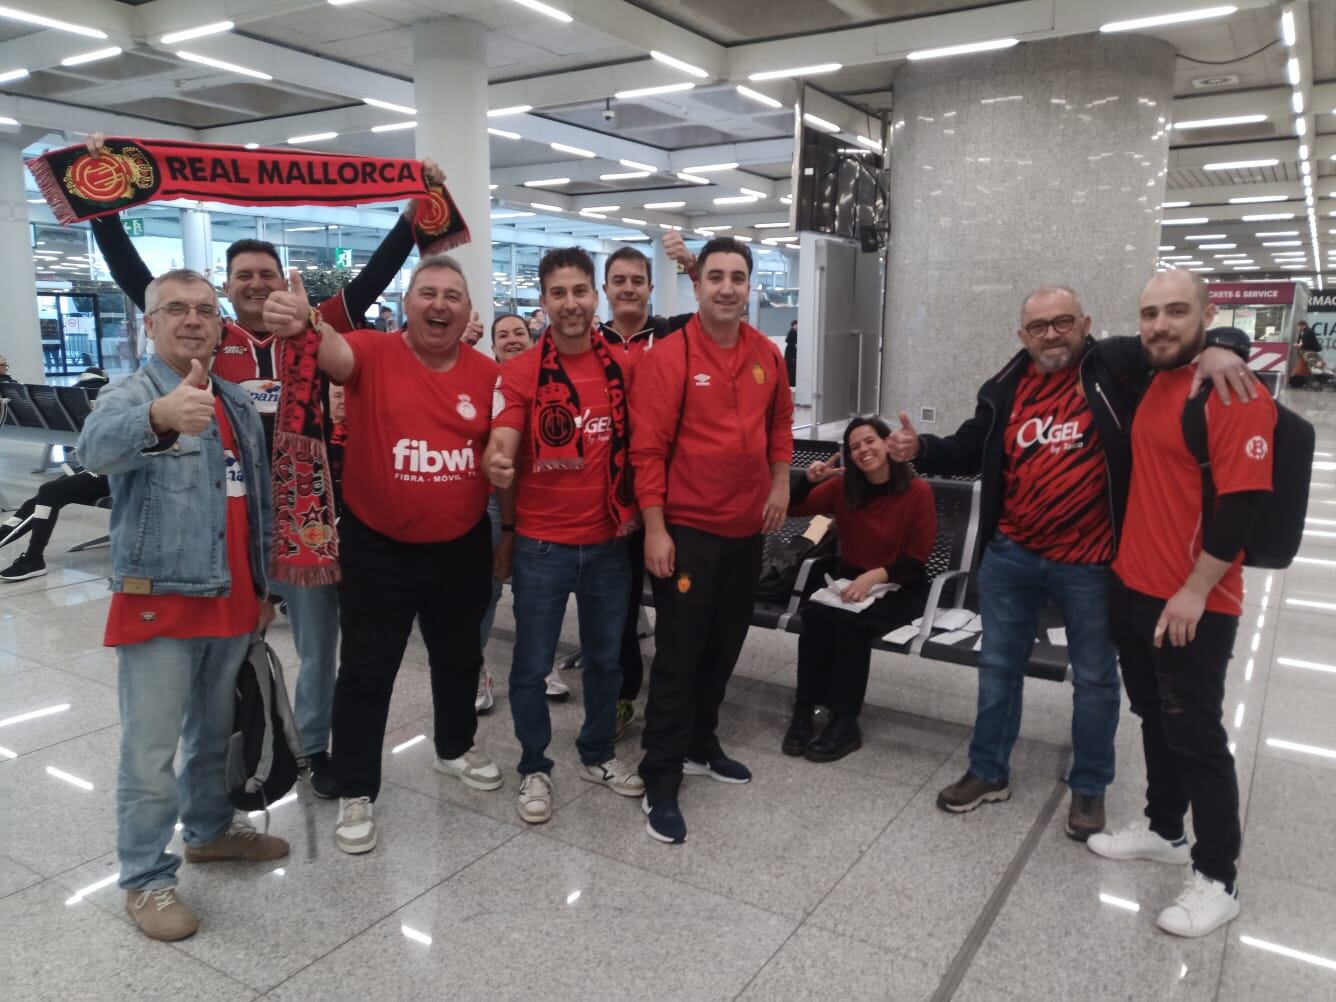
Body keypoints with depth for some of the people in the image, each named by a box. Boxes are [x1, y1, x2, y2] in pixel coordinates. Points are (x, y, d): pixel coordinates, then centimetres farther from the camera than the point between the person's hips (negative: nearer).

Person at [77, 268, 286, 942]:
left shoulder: (240, 404, 11)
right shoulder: (132, 395, -10)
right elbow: (98, 444, -36)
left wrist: (263, 587, 17)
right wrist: (160, 417, -57)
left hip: (231, 602, 6)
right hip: (158, 604, -6)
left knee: (214, 732, 20)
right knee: (151, 750, 1)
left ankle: (210, 830, 39)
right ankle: (146, 879, 16)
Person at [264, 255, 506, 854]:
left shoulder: (487, 374, -2)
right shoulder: (373, 353, -10)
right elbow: (333, 352, -34)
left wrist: (508, 532, 7)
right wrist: (301, 325, -56)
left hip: (461, 546, 3)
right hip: (378, 548, -3)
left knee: (459, 658, 21)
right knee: (366, 671, 6)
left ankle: (456, 748, 45)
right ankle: (355, 791, 23)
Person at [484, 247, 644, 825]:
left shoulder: (622, 364, 0)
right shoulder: (520, 373, -9)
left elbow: (634, 441, 9)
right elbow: (501, 442, -17)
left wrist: (633, 509, 0)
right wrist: (498, 465, -39)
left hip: (609, 539, 3)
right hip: (542, 544, -3)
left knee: (606, 656, 17)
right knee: (532, 665, 7)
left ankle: (598, 755, 37)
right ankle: (534, 768, 28)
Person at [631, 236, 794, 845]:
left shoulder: (767, 355, 4)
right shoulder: (668, 357, -13)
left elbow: (780, 422, 19)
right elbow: (647, 448, -15)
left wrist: (779, 484, 8)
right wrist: (655, 528, -17)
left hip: (746, 528, 6)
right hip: (686, 529, -6)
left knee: (725, 644, 17)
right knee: (679, 651, -1)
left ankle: (699, 746, 35)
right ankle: (660, 780, 11)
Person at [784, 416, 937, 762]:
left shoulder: (918, 492, -11)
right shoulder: (842, 487, 2)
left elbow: (918, 560, -11)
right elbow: (792, 509, 5)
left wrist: (876, 576, -25)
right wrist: (810, 479, -13)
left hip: (900, 589, -4)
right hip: (850, 580, 4)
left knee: (851, 621, -32)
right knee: (815, 614, -28)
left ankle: (845, 722, -21)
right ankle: (805, 713, -20)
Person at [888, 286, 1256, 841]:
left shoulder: (1117, 366, -8)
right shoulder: (1006, 389, 2)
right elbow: (968, 451, 12)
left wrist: (1215, 349, -26)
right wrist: (920, 449, -6)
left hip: (1089, 564, -3)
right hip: (1009, 555, 3)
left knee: (1095, 677, 13)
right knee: (998, 665, 15)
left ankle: (1089, 788, 32)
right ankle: (988, 772, 33)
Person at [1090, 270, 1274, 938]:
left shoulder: (1236, 395, -16)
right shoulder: (1152, 383, 9)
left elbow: (1242, 501, -21)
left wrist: (1194, 592, -20)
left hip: (1194, 604, -8)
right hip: (1133, 588, 8)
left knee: (1196, 737, 2)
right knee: (1155, 720, 19)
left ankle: (1218, 879, 17)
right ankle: (1163, 830, 37)